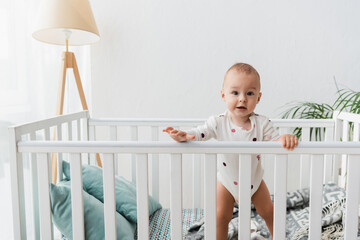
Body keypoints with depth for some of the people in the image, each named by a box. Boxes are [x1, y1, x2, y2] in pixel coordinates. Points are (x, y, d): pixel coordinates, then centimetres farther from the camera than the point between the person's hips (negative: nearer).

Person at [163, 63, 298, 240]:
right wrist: (183, 136, -48)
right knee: (221, 216, 4)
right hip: (227, 180, -1)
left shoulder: (262, 123, -18)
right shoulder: (218, 123, -22)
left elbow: (274, 142, -16)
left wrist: (284, 139, -39)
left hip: (254, 179, 2)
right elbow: (199, 133, -27)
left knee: (268, 211, 19)